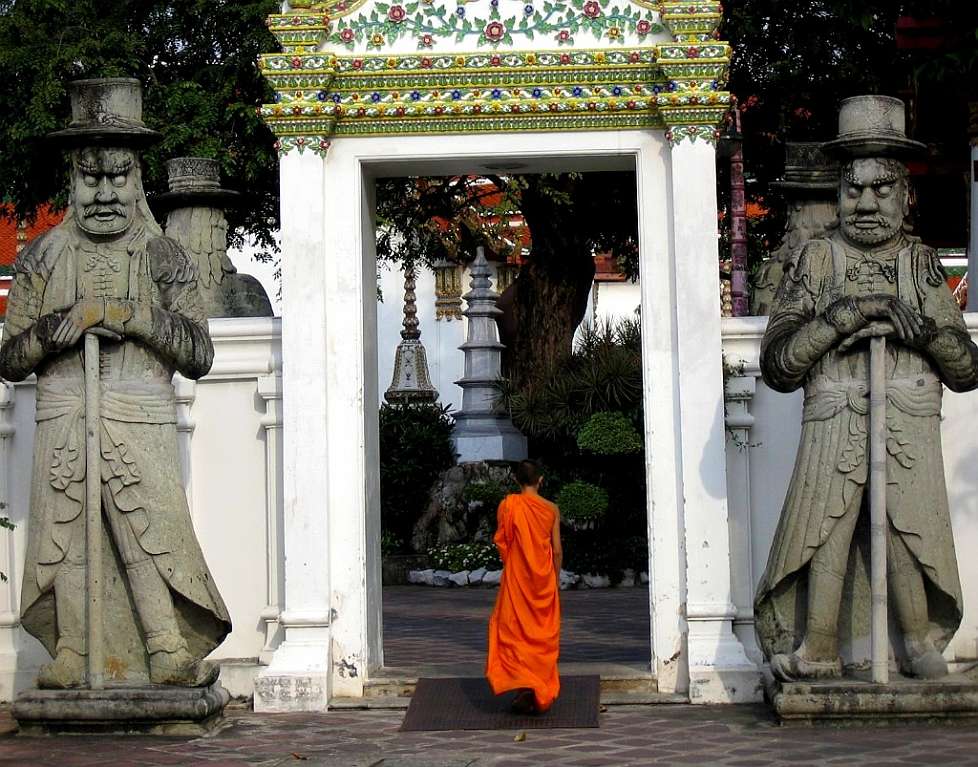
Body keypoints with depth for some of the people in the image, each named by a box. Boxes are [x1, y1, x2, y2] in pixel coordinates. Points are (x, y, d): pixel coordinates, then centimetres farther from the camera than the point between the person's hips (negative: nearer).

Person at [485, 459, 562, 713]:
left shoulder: (508, 505, -7)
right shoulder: (551, 509, -2)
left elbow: (501, 542, -5)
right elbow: (557, 550, 0)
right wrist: (556, 578, 12)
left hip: (516, 578, -2)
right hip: (544, 579, 2)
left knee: (515, 631, 4)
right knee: (543, 635, 10)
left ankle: (523, 686, -14)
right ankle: (541, 694, 12)